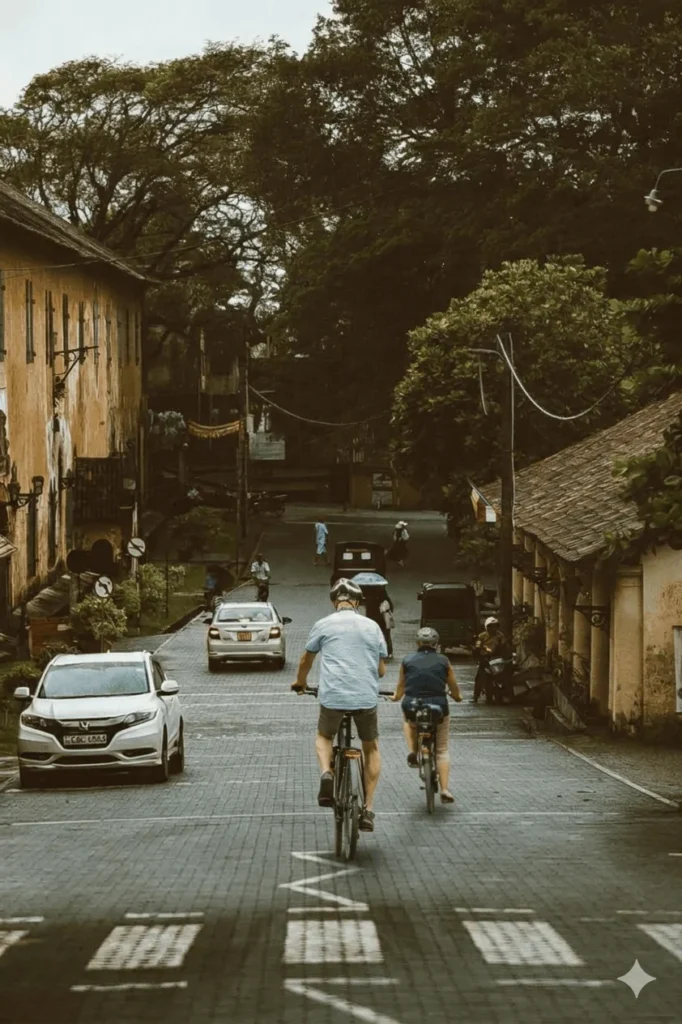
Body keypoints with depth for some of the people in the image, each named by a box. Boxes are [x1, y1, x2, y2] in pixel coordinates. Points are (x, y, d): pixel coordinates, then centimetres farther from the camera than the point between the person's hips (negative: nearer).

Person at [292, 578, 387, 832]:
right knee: (371, 748, 21)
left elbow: (306, 661, 19)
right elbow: (381, 669, 15)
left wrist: (300, 682, 39)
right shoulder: (372, 626, 9)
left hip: (333, 696, -1)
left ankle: (326, 773, -5)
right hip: (367, 697, 1)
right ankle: (368, 809, 11)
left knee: (324, 736, 27)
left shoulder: (324, 625, 6)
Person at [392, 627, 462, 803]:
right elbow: (454, 688, 11)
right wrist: (457, 697, 34)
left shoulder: (407, 661, 4)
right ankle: (444, 790, 6)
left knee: (408, 721, 38)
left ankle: (412, 752, 15)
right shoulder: (443, 661, 2)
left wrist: (395, 697, 37)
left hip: (411, 708, 1)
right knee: (442, 750, 16)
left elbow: (400, 688, 15)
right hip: (438, 709, -1)